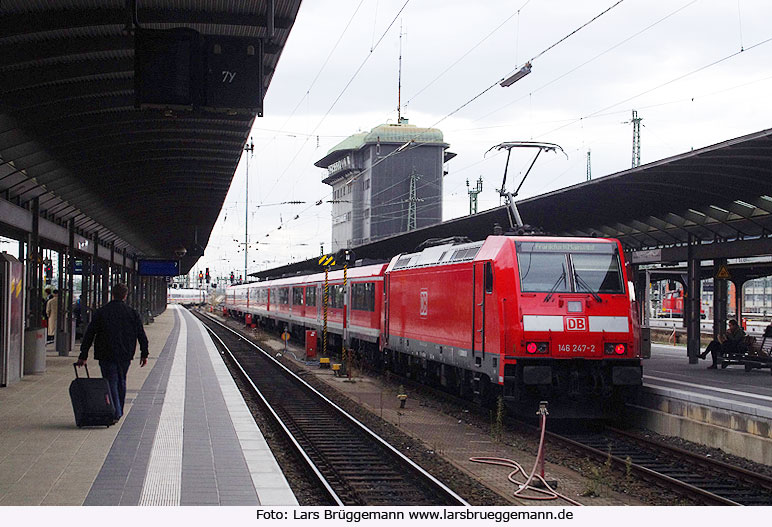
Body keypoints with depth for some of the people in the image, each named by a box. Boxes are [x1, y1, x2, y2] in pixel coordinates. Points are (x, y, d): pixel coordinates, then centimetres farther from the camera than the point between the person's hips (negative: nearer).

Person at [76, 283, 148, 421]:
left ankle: (115, 413, -12)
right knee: (121, 381, 18)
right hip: (126, 354, 3)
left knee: (111, 382, 0)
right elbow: (141, 335, 3)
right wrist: (144, 354, 11)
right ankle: (119, 412, 25)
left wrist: (83, 355, 1)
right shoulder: (132, 313, 2)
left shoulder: (100, 312, -3)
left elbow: (89, 334, -3)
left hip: (107, 355, -3)